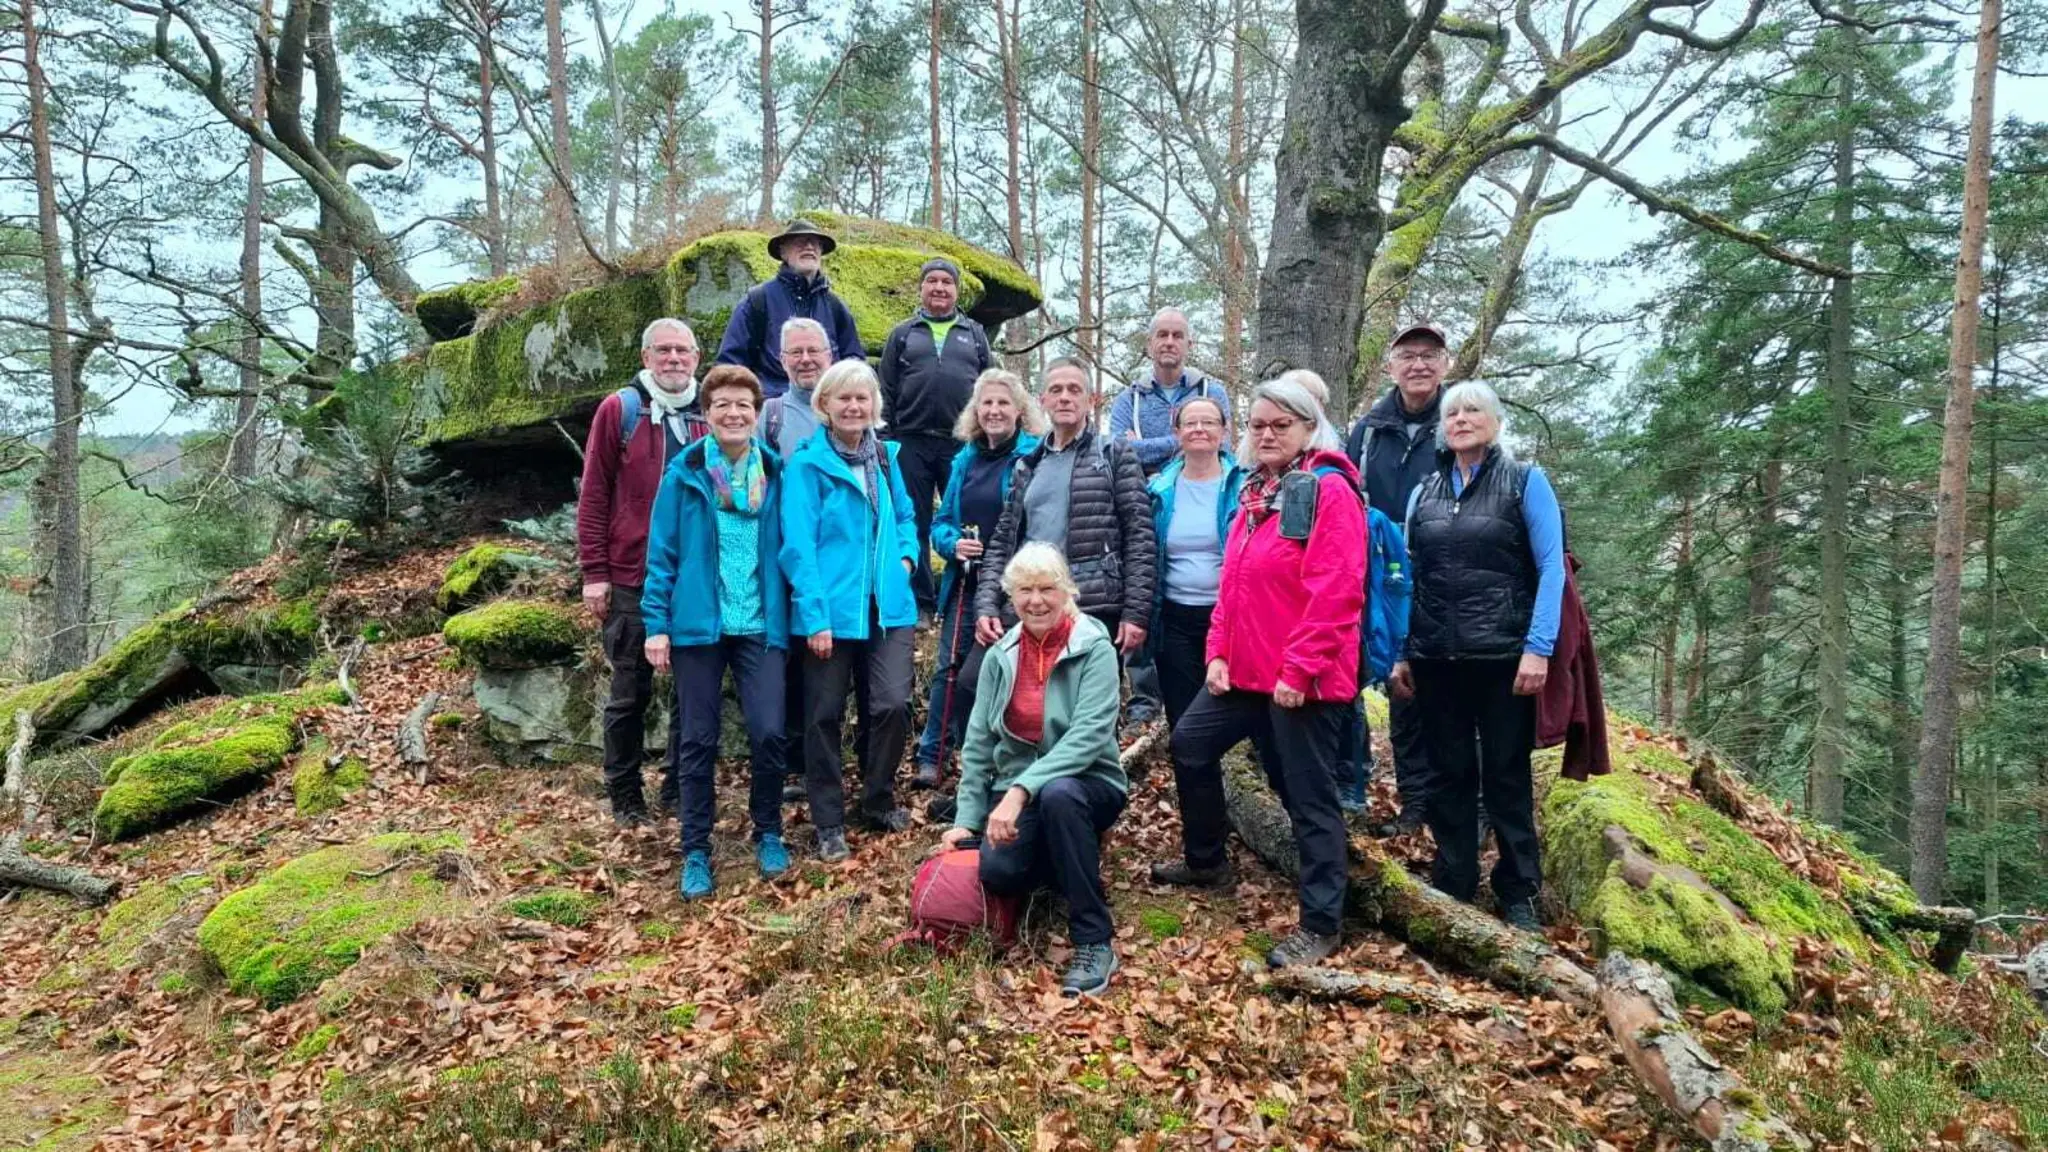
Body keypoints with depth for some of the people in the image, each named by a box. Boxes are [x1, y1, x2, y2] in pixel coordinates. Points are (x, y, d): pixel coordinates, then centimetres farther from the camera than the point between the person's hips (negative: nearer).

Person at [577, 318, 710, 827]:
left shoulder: (710, 414, 8)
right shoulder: (618, 410, -1)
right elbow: (594, 496, -2)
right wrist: (594, 573, -7)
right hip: (633, 578, -3)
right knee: (631, 692, 6)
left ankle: (682, 786, 23)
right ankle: (625, 795, 20)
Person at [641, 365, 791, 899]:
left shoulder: (775, 473, 4)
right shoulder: (683, 472, -1)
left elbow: (788, 548, 8)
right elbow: (662, 552, -1)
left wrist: (798, 615, 4)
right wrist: (657, 624, -5)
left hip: (760, 624, 1)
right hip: (698, 623, -1)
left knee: (768, 733, -8)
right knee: (697, 741, 6)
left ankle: (768, 835, 16)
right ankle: (696, 852, 20)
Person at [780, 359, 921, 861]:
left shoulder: (885, 457, 10)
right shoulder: (806, 465, -8)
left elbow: (904, 518, 21)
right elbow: (798, 547, -12)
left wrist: (906, 557, 1)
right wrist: (815, 615, -17)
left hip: (888, 607, 4)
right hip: (830, 610, -4)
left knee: (892, 704, -2)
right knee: (825, 715, 6)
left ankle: (878, 800, 22)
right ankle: (829, 823, 20)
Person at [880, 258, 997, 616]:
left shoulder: (974, 335, 16)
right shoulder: (902, 335, 13)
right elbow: (886, 392, 9)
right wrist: (888, 439, 0)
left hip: (963, 444, 0)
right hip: (913, 443, 0)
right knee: (914, 525, 3)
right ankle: (921, 600, 11)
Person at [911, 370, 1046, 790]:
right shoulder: (965, 459, 12)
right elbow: (941, 521, 14)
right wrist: (953, 543, -7)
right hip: (965, 585, 5)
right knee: (949, 668, 6)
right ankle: (931, 756, 17)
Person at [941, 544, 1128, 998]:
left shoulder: (1095, 649, -12)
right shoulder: (1000, 655, 3)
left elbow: (1088, 735, -25)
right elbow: (978, 742, 7)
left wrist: (1022, 789, -33)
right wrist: (966, 818, 2)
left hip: (1086, 784, -3)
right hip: (1016, 788, 3)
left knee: (1057, 794, -39)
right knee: (998, 872, -26)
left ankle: (1094, 943, -26)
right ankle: (1062, 864, 12)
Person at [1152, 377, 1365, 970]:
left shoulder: (1329, 489, -12)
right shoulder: (1254, 492, 14)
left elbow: (1335, 593, -20)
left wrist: (1300, 670, -21)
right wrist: (1219, 651, 7)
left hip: (1303, 678, -9)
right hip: (1245, 669, 9)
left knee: (1309, 796, -1)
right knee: (1190, 744, 16)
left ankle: (1321, 924, 11)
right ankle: (1206, 860, 36)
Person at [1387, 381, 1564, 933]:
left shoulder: (1525, 481, 1)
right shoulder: (1424, 492, 11)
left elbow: (1550, 568, -6)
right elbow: (1407, 577, 12)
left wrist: (1538, 649, -15)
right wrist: (1399, 654, 7)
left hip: (1504, 656, -3)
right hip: (1436, 658, 3)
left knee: (1507, 776, 5)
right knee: (1449, 775, 9)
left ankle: (1519, 894, 17)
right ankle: (1452, 888, 19)